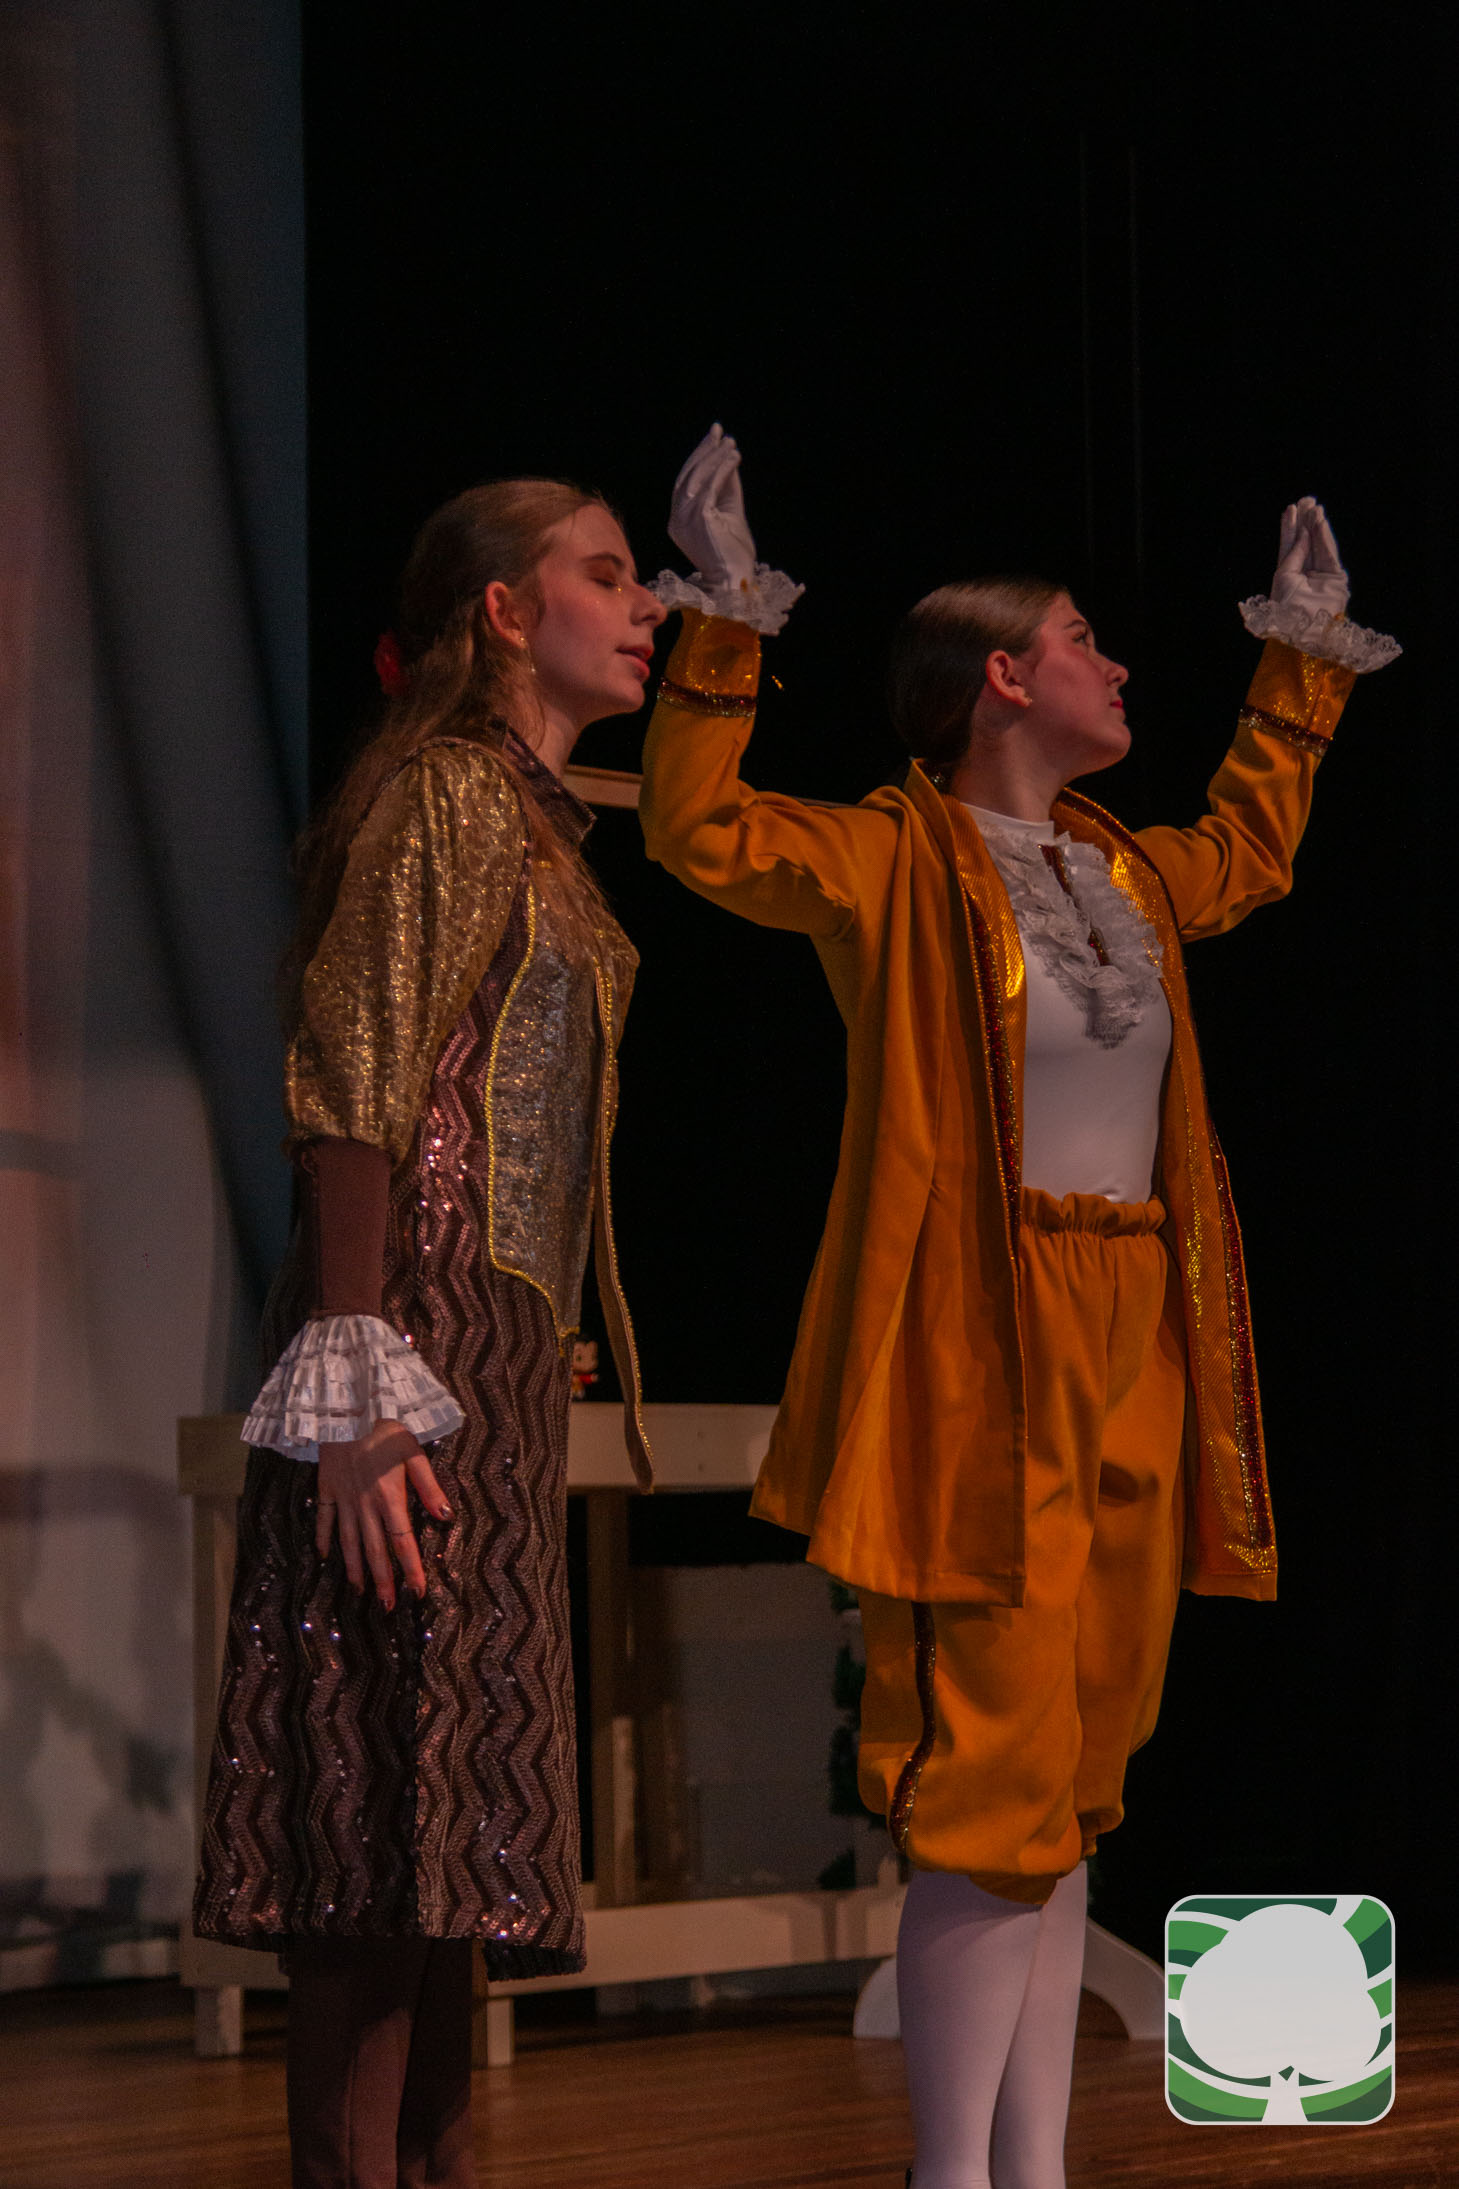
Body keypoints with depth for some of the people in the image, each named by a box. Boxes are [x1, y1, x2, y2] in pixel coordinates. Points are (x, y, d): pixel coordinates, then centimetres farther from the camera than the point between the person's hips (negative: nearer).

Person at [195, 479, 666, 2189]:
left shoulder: (536, 822, 21)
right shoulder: (449, 791, -7)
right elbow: (351, 1098, -15)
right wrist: (354, 1384, -23)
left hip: (494, 1353, 9)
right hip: (422, 1331, -9)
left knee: (442, 1816, 9)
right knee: (395, 1808, -12)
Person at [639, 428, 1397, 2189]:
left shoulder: (1124, 870, 17)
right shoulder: (900, 861, -5)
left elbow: (1245, 852, 38)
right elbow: (700, 831, -17)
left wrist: (1301, 660, 40)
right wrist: (720, 624, -19)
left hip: (1136, 1356, 8)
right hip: (982, 1363, -8)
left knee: (1073, 1784, 11)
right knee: (990, 1782, -10)